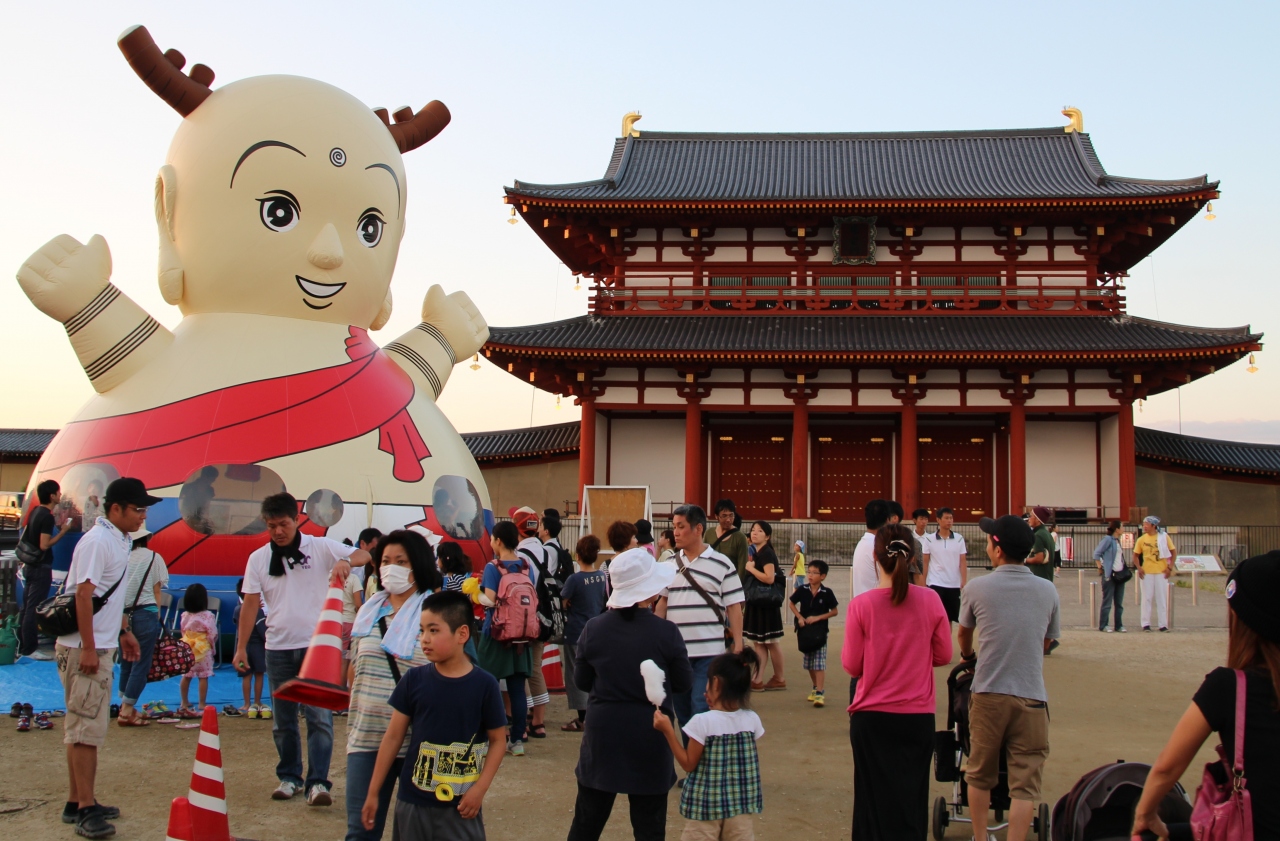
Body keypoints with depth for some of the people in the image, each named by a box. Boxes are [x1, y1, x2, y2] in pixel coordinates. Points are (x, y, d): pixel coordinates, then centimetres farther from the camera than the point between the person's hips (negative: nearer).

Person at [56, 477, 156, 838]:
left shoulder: (120, 540, 12)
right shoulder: (97, 541, -17)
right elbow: (83, 594, -21)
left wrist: (124, 630, 23)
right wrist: (88, 648, -23)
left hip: (101, 647, 10)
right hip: (85, 649, -10)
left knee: (86, 727, 14)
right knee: (86, 727, -7)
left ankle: (78, 802, 22)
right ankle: (85, 808, -3)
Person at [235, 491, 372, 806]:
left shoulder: (320, 547, -3)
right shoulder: (258, 559, 4)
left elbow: (364, 554, -8)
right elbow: (250, 604, 4)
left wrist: (345, 561, -30)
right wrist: (241, 647, -1)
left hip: (317, 645, -3)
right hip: (279, 648, 3)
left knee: (320, 716, -8)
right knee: (283, 721, 11)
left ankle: (318, 782, -5)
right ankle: (289, 777, 24)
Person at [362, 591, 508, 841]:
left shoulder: (484, 685, -8)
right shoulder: (414, 680, -3)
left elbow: (497, 740, 0)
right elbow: (393, 737, 3)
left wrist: (480, 789, -9)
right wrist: (373, 793, 6)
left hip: (460, 806, -2)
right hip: (413, 802, 2)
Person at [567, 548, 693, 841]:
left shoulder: (593, 629, -8)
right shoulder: (666, 632, -15)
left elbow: (581, 681, 3)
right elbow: (684, 684, -4)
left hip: (601, 732, 2)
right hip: (649, 738, -2)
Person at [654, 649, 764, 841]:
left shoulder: (702, 722, -19)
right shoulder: (752, 719, -7)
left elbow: (688, 764, -11)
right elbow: (752, 763, 8)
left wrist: (667, 730, -11)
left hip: (707, 805, -4)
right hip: (741, 804, 4)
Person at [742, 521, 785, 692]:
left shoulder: (767, 553, -15)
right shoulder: (757, 553, 14)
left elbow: (769, 578, -26)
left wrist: (751, 568, -18)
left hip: (766, 604, -9)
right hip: (756, 603, 9)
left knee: (771, 643, 1)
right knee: (759, 642, 8)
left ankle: (780, 679, 11)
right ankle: (758, 680, 9)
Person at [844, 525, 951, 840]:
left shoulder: (861, 605, -12)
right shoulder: (930, 600, -8)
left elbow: (851, 666, -6)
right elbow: (943, 656, 2)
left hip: (872, 717, -1)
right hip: (918, 716, 2)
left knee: (877, 801, 11)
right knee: (912, 799, 14)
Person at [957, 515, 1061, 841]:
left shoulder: (977, 588, -2)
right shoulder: (1047, 590, 3)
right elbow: (1047, 642, 16)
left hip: (988, 694, 0)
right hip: (1032, 695, 0)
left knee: (980, 776, 17)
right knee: (1025, 785, 3)